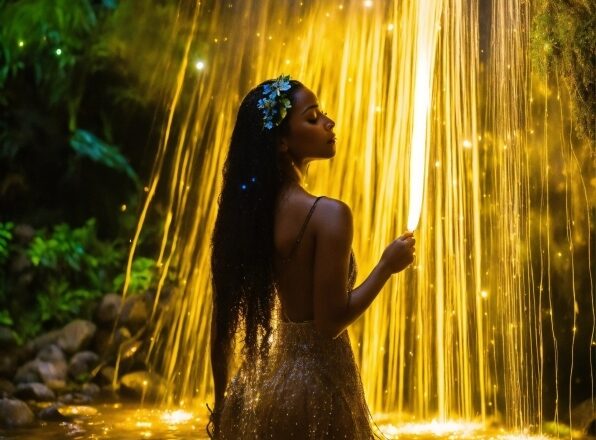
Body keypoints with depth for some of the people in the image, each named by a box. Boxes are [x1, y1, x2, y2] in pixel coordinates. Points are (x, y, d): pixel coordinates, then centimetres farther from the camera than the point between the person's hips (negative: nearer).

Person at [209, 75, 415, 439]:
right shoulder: (329, 214, -19)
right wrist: (388, 266, -8)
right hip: (317, 386, -6)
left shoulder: (249, 208, 1)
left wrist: (221, 403, 14)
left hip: (265, 384, 7)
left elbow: (224, 319, 4)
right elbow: (331, 321, -21)